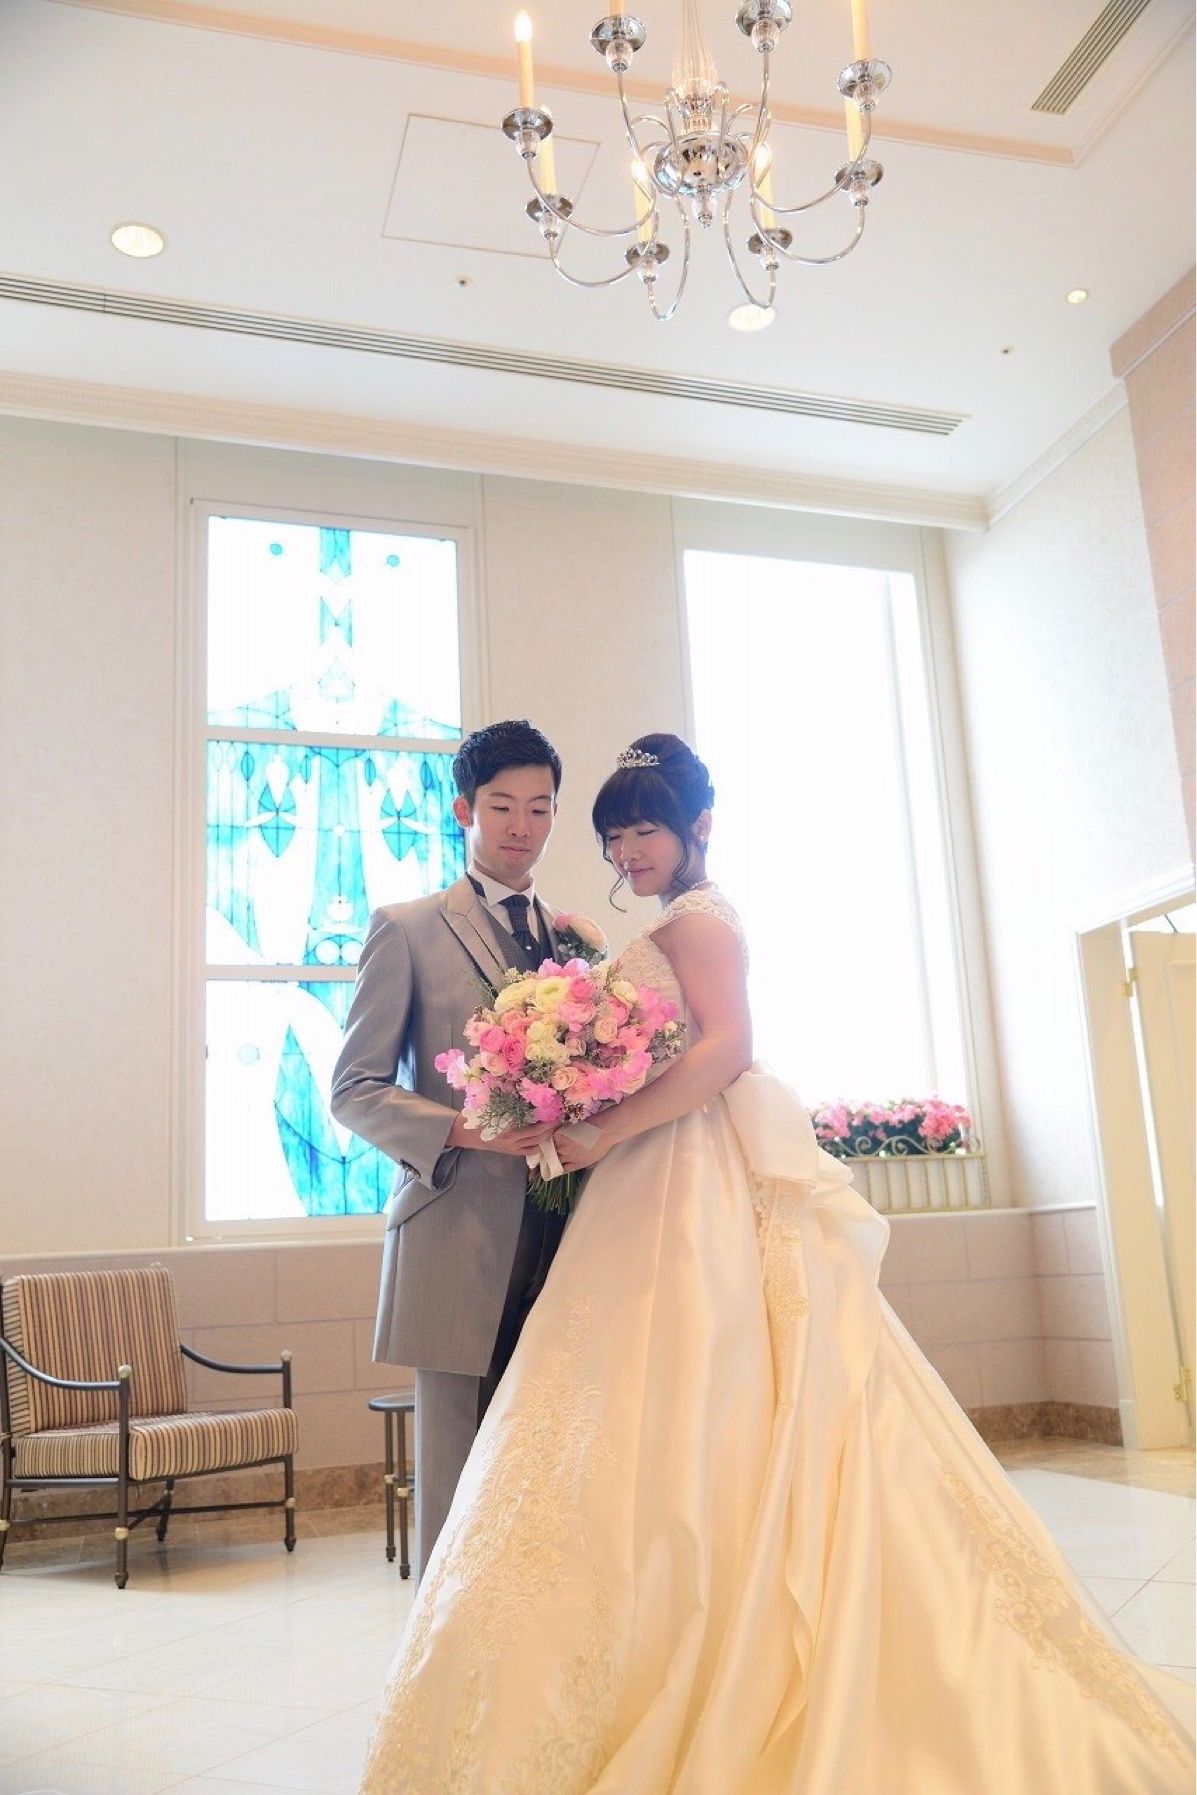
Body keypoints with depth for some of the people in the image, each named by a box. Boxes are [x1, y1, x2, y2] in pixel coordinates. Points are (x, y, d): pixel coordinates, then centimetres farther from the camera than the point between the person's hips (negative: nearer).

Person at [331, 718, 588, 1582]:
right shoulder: (408, 929, 4)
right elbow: (355, 1090, -1)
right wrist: (464, 1131, -17)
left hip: (565, 1243, 4)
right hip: (461, 1242, -4)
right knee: (458, 1487, 2)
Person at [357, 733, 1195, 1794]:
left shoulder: (695, 917, -6)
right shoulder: (674, 933, 23)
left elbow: (728, 1047, -21)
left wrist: (604, 1134, -20)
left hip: (697, 1190, -10)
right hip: (664, 1193, 10)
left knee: (684, 1425, -7)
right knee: (681, 1431, 9)